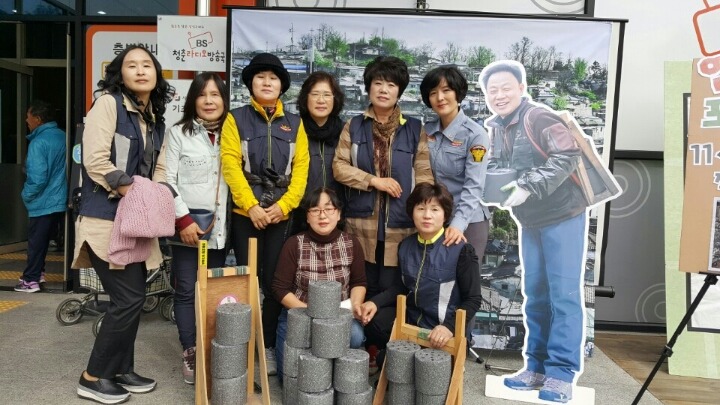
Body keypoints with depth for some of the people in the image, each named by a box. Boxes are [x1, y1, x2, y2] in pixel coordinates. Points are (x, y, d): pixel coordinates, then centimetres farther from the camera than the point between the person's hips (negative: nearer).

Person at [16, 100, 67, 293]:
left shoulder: (38, 143, -19)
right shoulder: (62, 136, 4)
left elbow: (37, 178, -22)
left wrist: (26, 195, -7)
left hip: (42, 203, -7)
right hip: (59, 200, 7)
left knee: (36, 241, 4)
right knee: (44, 239, 19)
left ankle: (30, 280, 13)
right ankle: (38, 272, 30)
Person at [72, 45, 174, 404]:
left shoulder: (155, 118, 15)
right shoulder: (108, 104, -8)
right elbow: (95, 160, -18)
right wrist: (129, 190, -15)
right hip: (106, 218, -8)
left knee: (132, 298, 11)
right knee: (128, 299, -7)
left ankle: (121, 370, 26)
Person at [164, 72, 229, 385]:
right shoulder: (179, 133, 1)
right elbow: (168, 180, -4)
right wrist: (184, 220, -12)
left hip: (219, 227, 3)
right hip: (187, 225, -3)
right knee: (187, 291, 3)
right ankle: (189, 353, 13)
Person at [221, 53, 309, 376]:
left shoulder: (294, 124, 11)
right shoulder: (236, 119, 4)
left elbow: (301, 168, 3)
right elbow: (231, 166, -6)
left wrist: (283, 205, -10)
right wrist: (252, 206, -15)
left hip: (282, 215, 2)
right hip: (245, 213, -1)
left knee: (275, 282, 6)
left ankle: (268, 345, 18)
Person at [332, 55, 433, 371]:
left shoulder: (414, 130, 7)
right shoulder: (354, 126, 10)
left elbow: (424, 177, 4)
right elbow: (339, 167, 2)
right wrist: (374, 180, -10)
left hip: (400, 226, -1)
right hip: (360, 223, 1)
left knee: (392, 293, 1)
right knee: (362, 292, 5)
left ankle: (386, 352, 16)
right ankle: (364, 351, 19)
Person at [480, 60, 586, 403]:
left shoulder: (540, 118, -17)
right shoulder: (496, 128, 5)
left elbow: (567, 156, -27)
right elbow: (494, 168, 10)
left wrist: (529, 187, -34)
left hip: (562, 217, -7)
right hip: (530, 222, 7)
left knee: (563, 294, -3)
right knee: (535, 293, 10)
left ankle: (561, 373, 6)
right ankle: (537, 366, 20)